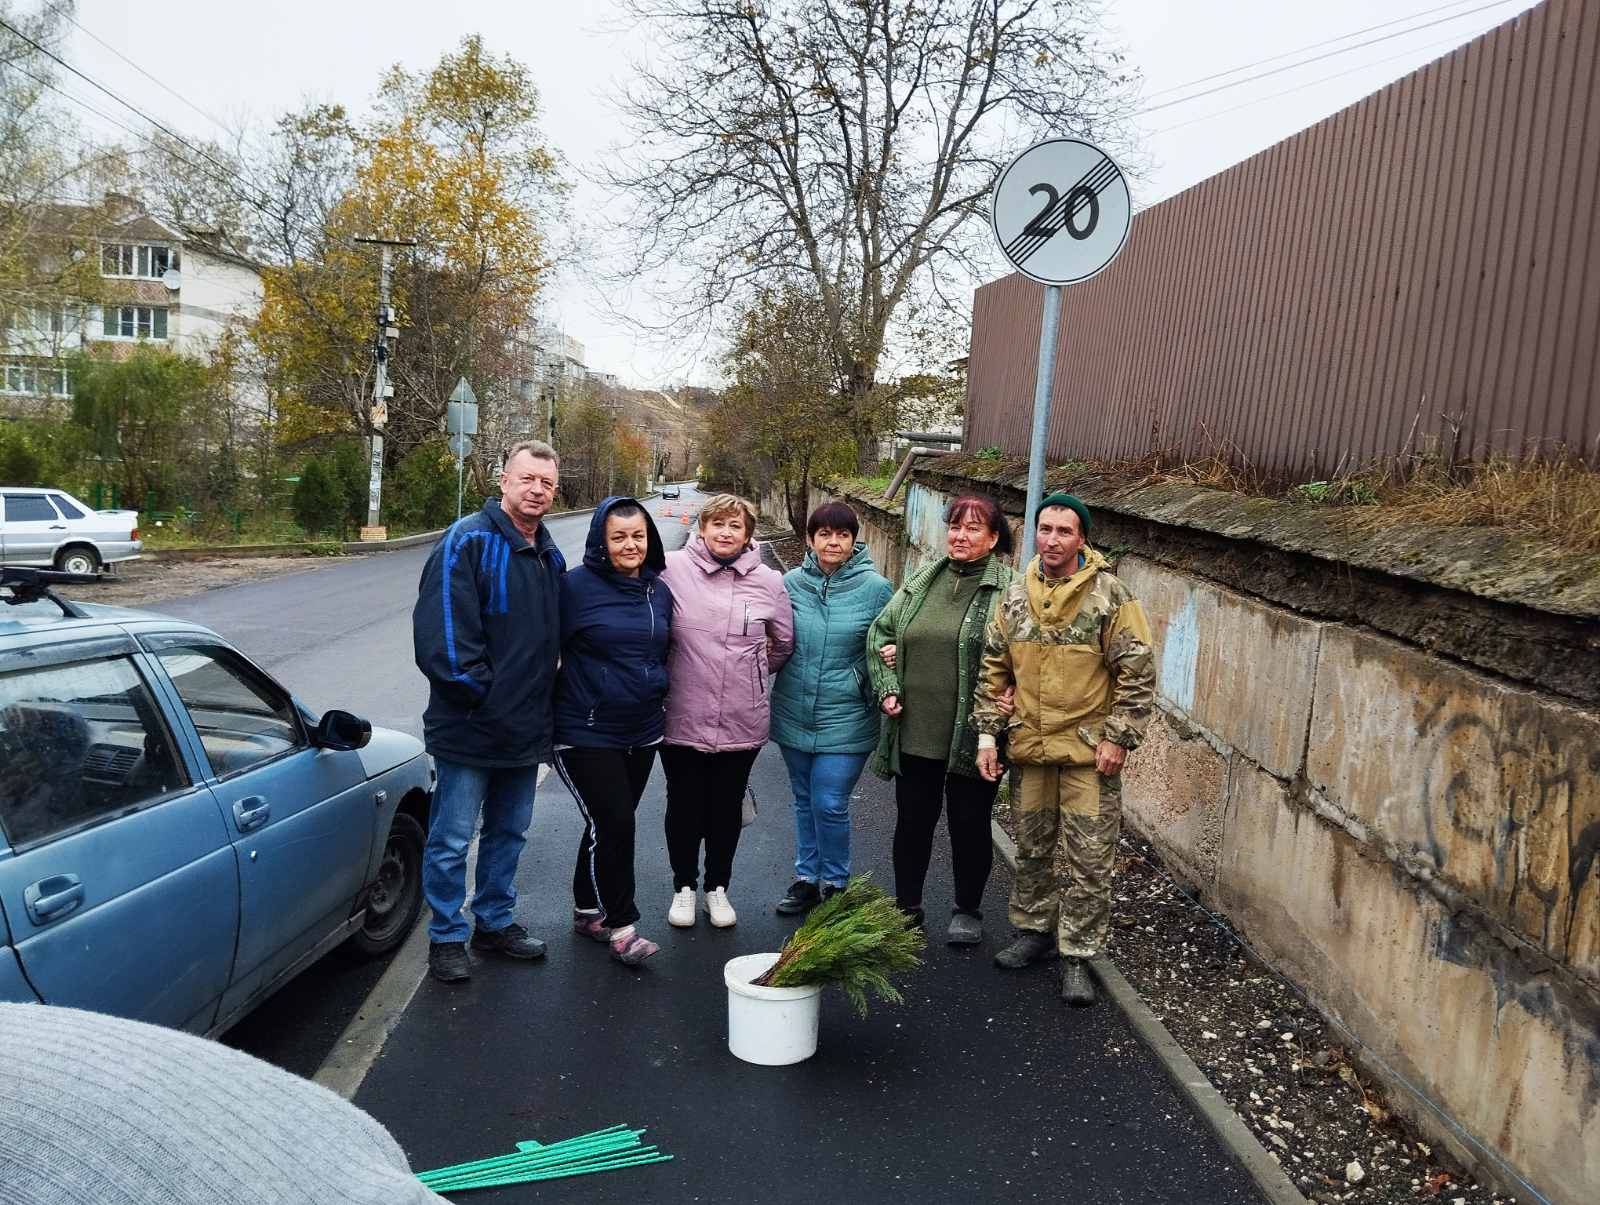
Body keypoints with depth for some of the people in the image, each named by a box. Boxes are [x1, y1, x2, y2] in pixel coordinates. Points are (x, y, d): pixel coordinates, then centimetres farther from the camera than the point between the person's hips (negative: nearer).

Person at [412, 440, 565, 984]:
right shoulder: (468, 540, -13)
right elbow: (444, 630, -20)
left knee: (509, 831, 18)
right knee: (452, 839, 4)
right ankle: (447, 937, 19)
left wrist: (540, 703, 11)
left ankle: (495, 921, 33)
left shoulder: (549, 556, 11)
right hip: (469, 729, -7)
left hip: (526, 728, 7)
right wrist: (478, 691, -17)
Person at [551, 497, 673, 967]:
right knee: (613, 822, -9)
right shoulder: (576, 586, -11)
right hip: (587, 733, -6)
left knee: (610, 823, 14)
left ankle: (587, 910, 32)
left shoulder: (659, 590, 7)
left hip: (643, 731, 6)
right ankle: (622, 926, 6)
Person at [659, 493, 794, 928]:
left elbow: (784, 643, 13)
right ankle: (684, 886, 33)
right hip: (682, 719, -1)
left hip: (742, 723, 1)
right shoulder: (673, 569, -9)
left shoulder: (768, 582, -2)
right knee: (684, 807, 13)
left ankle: (717, 888, 35)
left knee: (726, 809, 15)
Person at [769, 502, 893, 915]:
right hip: (793, 714, 4)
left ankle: (834, 884, 20)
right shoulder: (791, 582, 0)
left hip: (845, 720, -3)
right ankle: (807, 879, 33)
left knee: (829, 805, -3)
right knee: (804, 800, 17)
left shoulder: (875, 588, -7)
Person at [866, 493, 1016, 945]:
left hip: (972, 737, -4)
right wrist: (887, 688, 4)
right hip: (915, 733, 4)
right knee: (912, 821, 14)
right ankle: (907, 907, 32)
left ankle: (968, 911, 30)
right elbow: (879, 633, 14)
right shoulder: (921, 582, 8)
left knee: (969, 823, 10)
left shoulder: (1007, 589, -9)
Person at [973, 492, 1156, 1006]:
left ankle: (1077, 955, 15)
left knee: (1090, 861, 2)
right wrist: (988, 733, 6)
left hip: (1089, 751, -4)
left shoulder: (1109, 596, -11)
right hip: (1030, 747, 4)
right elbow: (994, 669, 10)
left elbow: (1138, 672, -9)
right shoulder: (1015, 596, 3)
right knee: (1032, 849, 17)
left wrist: (1118, 737, -12)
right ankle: (1034, 931, 35)